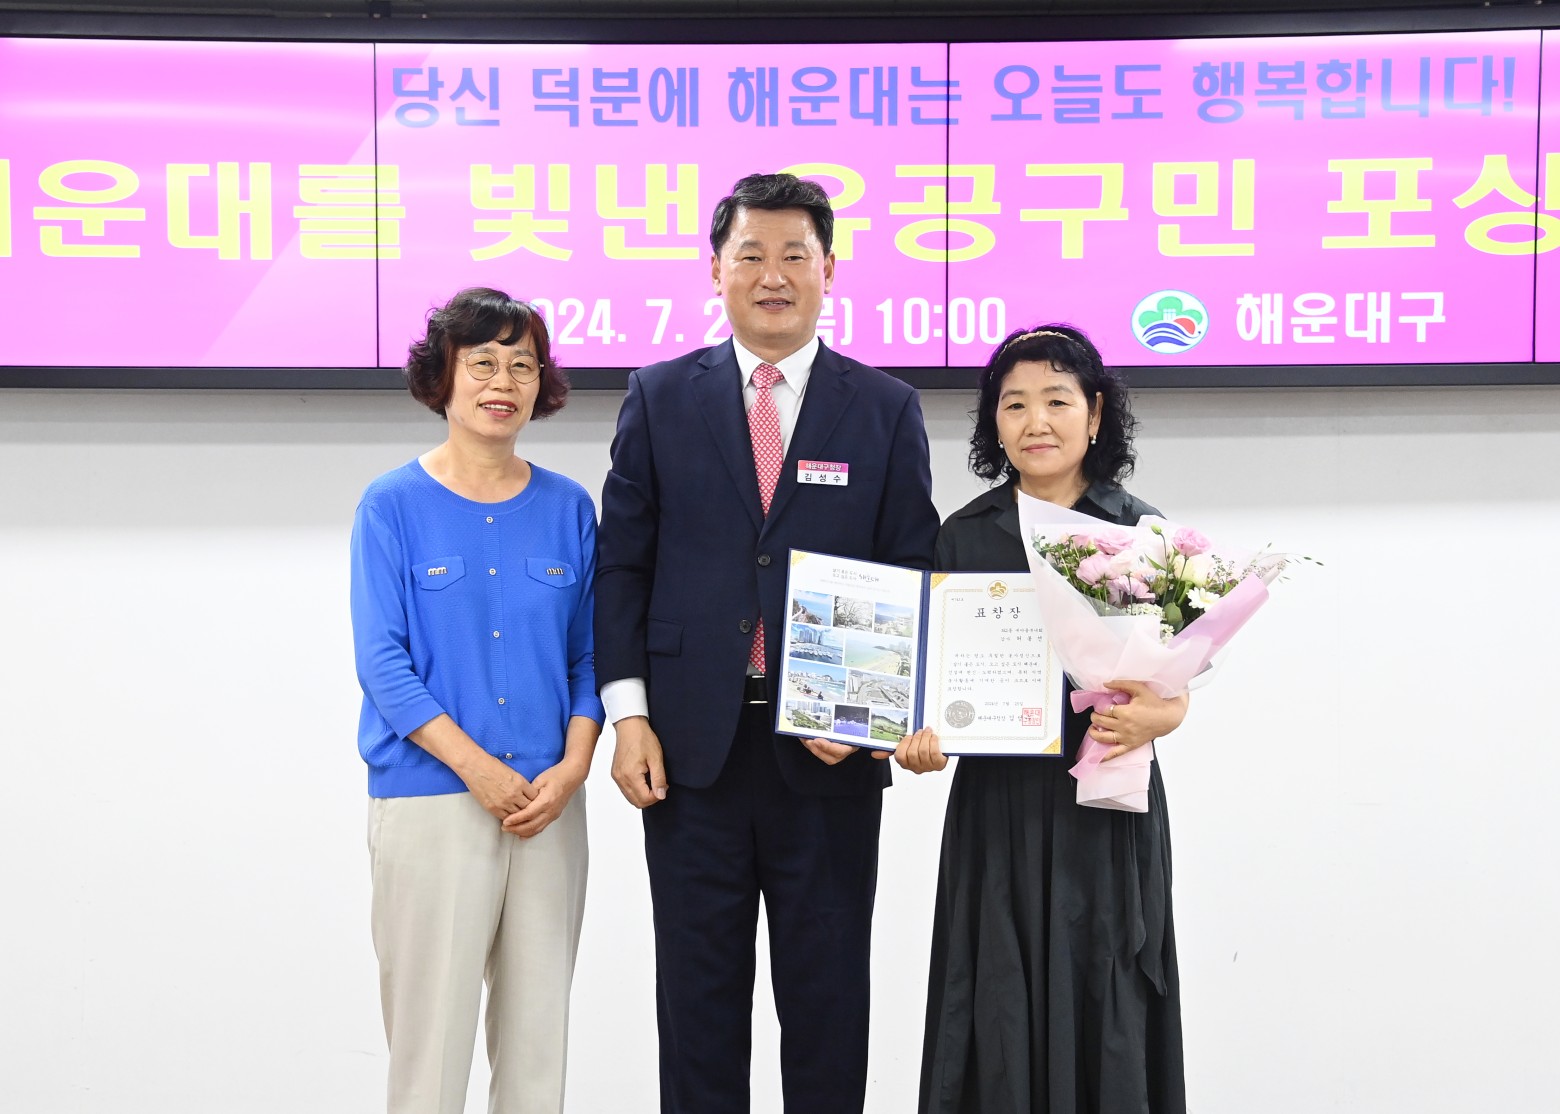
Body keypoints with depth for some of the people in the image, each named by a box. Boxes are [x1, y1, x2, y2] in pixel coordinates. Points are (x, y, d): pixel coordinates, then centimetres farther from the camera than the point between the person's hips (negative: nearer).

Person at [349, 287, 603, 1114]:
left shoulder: (567, 508, 8)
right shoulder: (393, 505, -1)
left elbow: (588, 655, 9)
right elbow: (382, 661, -6)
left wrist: (572, 768, -6)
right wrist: (479, 770, -14)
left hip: (548, 800, 3)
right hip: (429, 797, -3)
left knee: (537, 1029, 9)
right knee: (430, 1025, 1)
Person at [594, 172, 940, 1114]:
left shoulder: (886, 410, 4)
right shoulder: (659, 399, 5)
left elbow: (912, 578, 3)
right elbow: (622, 565, 4)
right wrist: (629, 716, -4)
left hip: (828, 752, 0)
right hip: (691, 748, 1)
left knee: (827, 995, 9)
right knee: (699, 994, 10)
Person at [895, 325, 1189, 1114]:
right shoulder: (965, 536, 5)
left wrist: (1154, 718, -19)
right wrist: (923, 738, -14)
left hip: (1106, 810, -1)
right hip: (998, 809, 1)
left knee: (1104, 1012, 3)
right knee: (1001, 1017, 3)